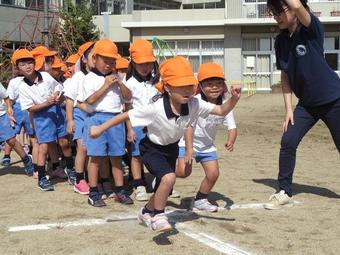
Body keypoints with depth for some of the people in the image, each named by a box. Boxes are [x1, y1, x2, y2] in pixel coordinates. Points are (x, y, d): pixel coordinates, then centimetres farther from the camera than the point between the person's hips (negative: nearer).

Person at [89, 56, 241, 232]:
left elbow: (221, 111, -18)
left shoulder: (194, 105, -23)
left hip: (171, 148, 6)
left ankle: (146, 213, 49)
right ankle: (158, 216, -7)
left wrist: (234, 99, -37)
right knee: (169, 177, -30)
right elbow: (126, 115, -26)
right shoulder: (156, 109, -34)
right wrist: (100, 129, -21)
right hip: (152, 149, -6)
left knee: (164, 188, 18)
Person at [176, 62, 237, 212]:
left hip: (207, 145, 5)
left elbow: (232, 127, -14)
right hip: (187, 142, -5)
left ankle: (200, 200, 22)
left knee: (213, 173, -2)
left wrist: (230, 141, -36)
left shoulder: (224, 104, -12)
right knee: (183, 171, -20)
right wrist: (189, 150, -32)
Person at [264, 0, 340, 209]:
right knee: (288, 142, -6)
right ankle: (285, 192, 6)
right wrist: (288, 108, 0)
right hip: (307, 103, 5)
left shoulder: (312, 28, -15)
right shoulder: (281, 41, 2)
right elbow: (285, 76, 6)